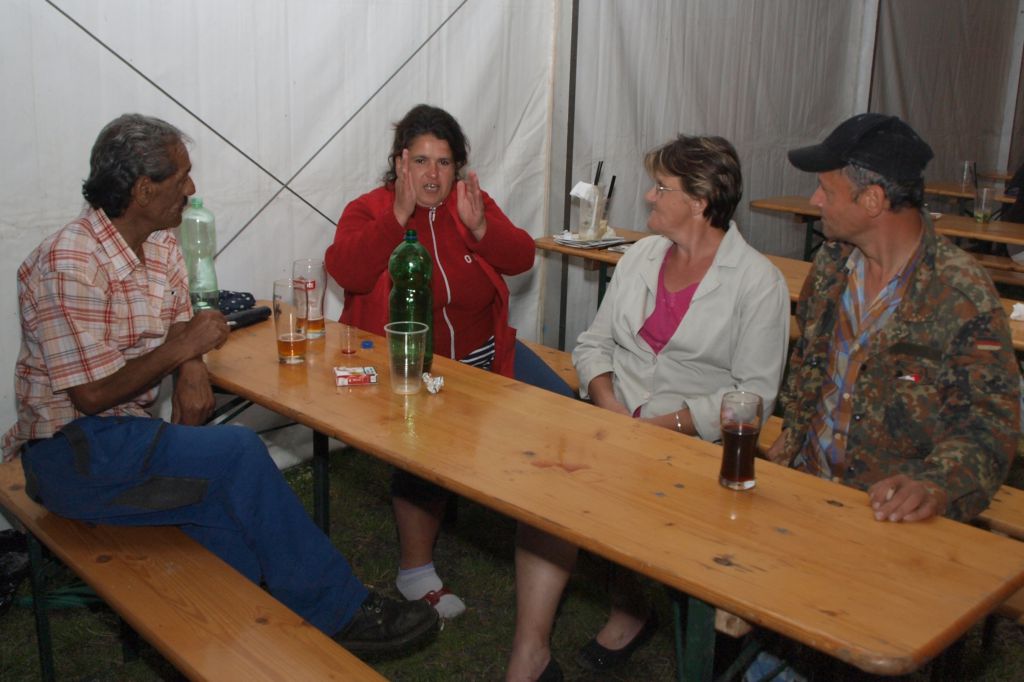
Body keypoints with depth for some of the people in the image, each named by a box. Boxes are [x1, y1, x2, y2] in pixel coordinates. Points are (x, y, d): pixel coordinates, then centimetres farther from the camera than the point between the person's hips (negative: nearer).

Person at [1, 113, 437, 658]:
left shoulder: (161, 245, 7)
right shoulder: (68, 265, -20)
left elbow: (179, 329, 15)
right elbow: (93, 395, -22)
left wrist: (191, 370, -9)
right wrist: (183, 347, -13)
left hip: (124, 431, 8)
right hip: (73, 453, -8)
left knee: (225, 506, -20)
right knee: (237, 452, -22)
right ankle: (338, 610, -12)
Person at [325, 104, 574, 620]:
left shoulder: (474, 204, 9)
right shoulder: (368, 211, -1)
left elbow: (521, 259, -2)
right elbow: (345, 272, -20)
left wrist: (479, 227, -19)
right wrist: (399, 216, -24)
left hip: (481, 354, 5)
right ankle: (416, 572, -11)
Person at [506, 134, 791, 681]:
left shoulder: (758, 282, -4)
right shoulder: (641, 256, 13)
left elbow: (754, 393, -10)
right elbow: (593, 343, 12)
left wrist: (666, 425, -19)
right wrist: (608, 404, -7)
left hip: (694, 438, -4)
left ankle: (630, 609, 2)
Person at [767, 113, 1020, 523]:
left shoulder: (962, 294, -14)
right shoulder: (832, 260, 5)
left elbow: (991, 418, -14)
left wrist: (935, 484, -31)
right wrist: (793, 433, 10)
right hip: (808, 478, 5)